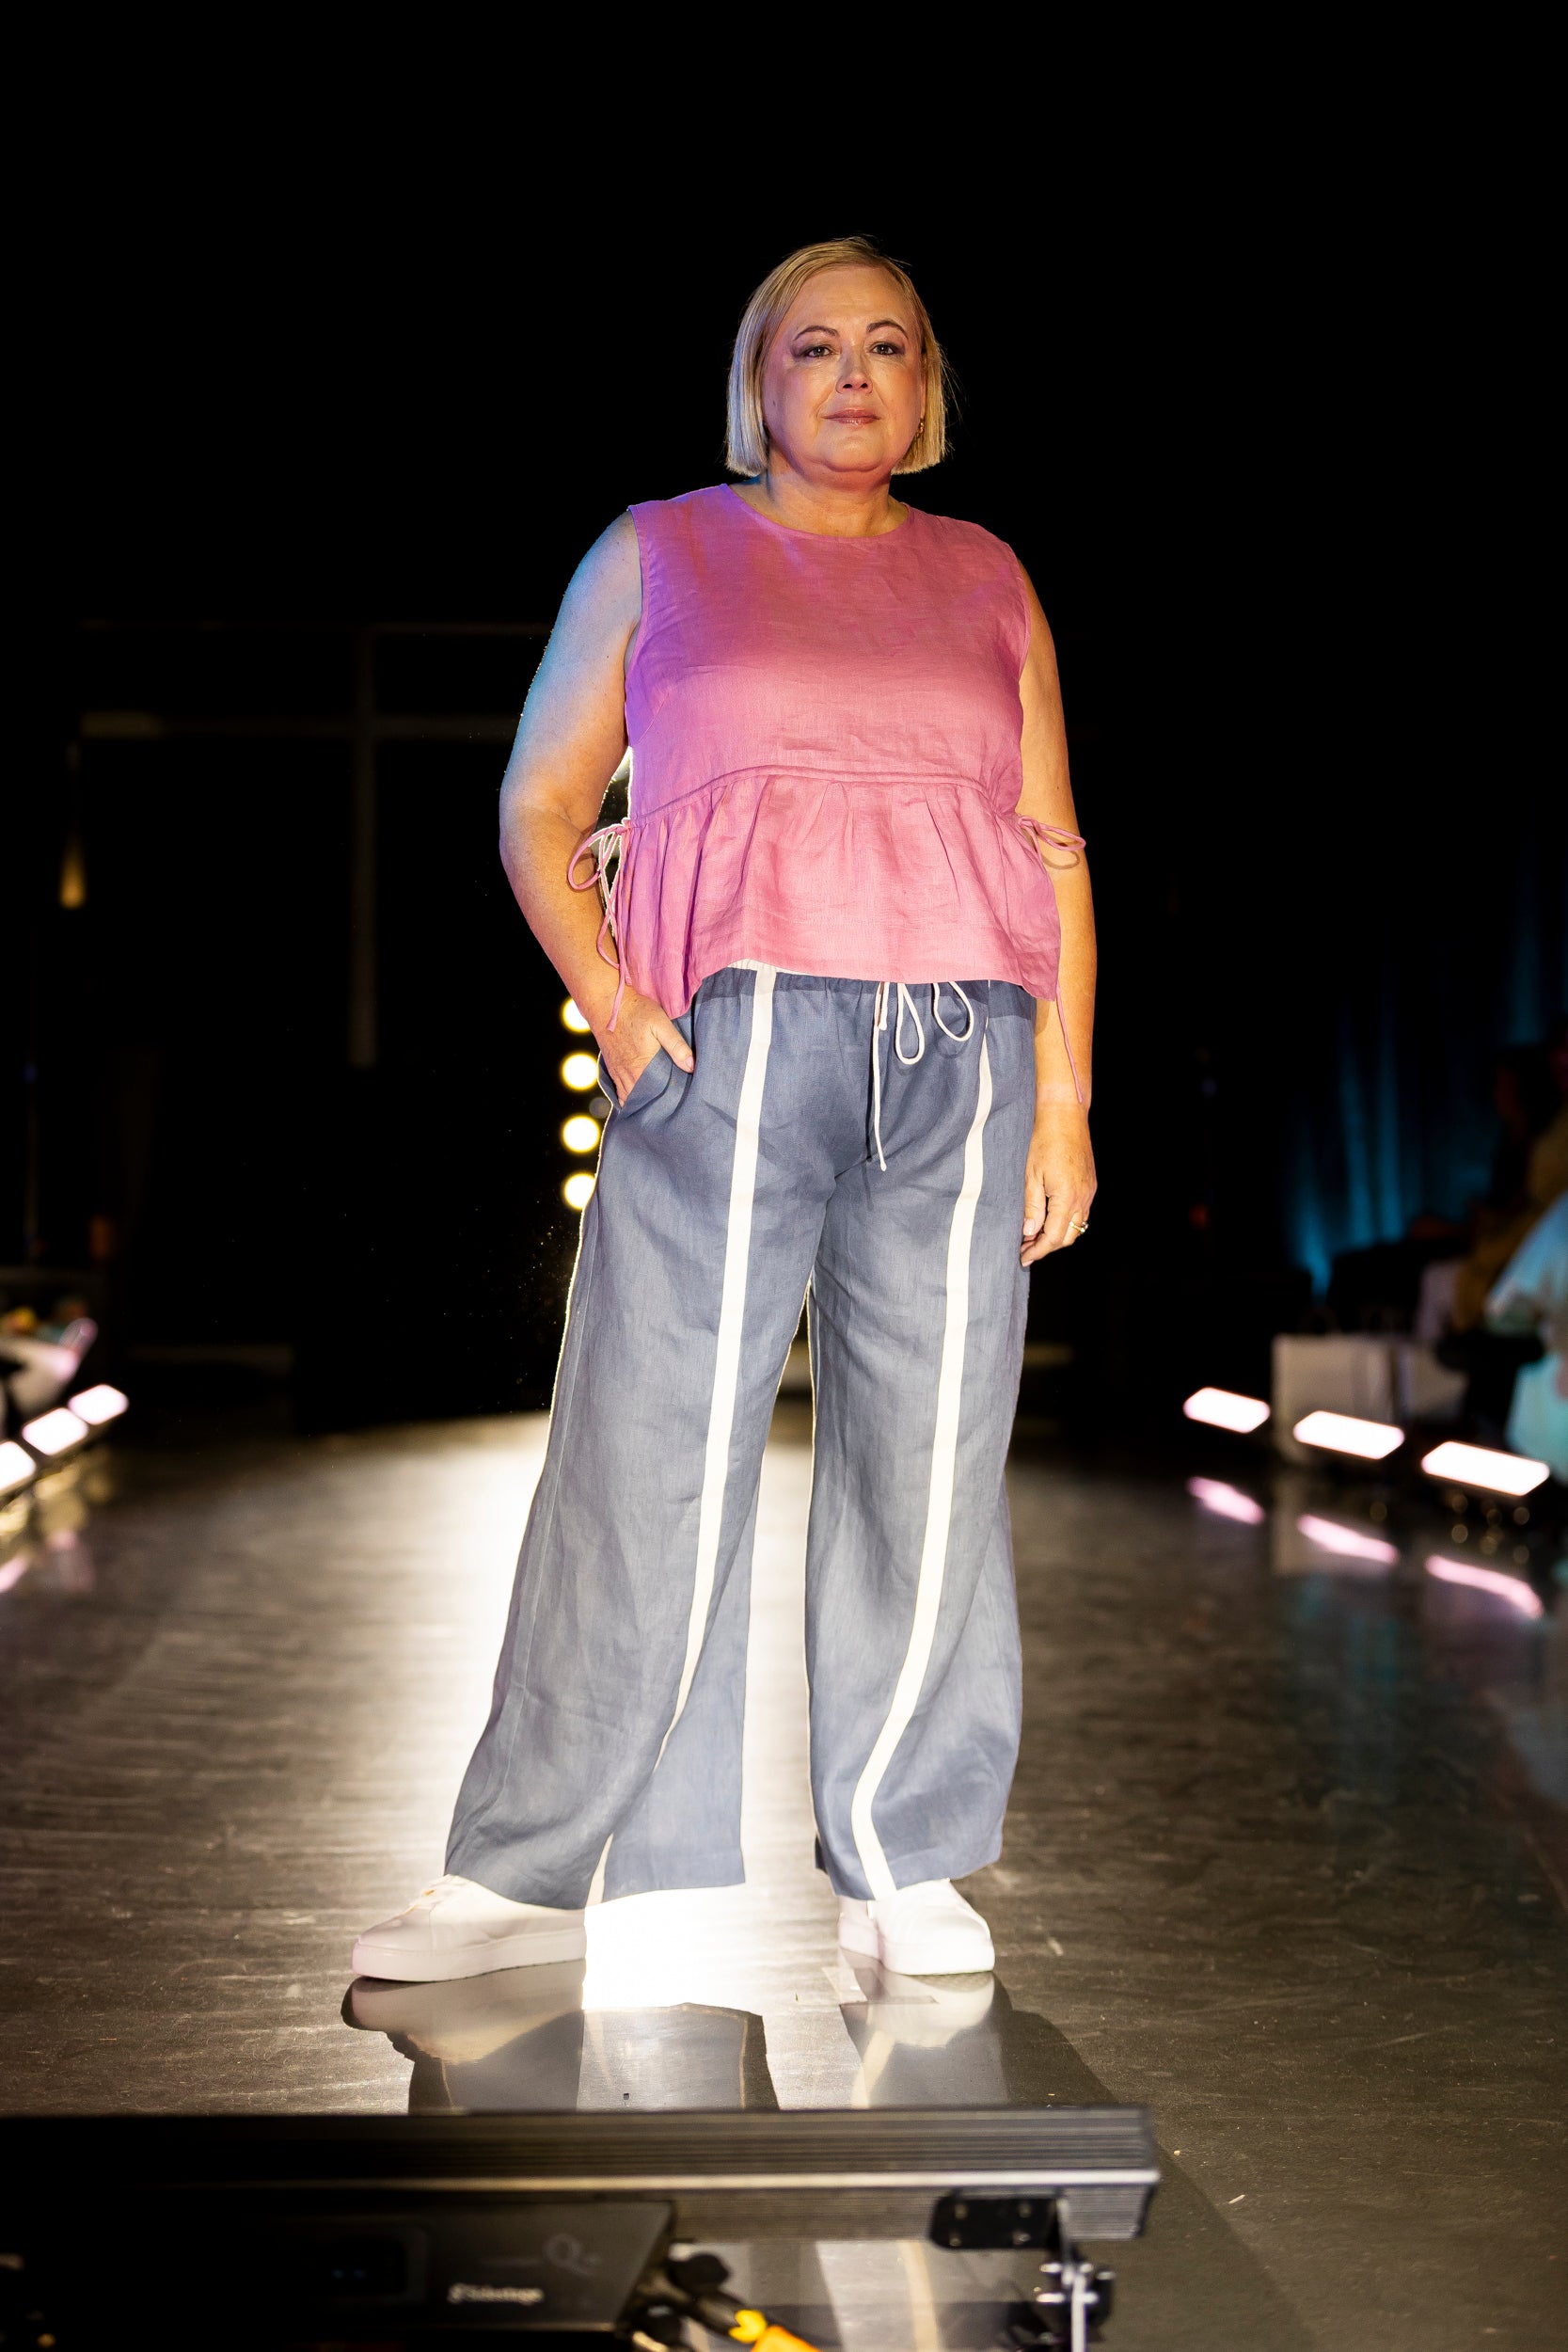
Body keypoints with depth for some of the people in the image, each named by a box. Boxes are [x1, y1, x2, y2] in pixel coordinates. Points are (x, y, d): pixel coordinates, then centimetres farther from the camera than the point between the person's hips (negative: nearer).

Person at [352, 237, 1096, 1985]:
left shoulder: (987, 581, 18)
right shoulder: (656, 555, 13)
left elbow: (1055, 854, 15)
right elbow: (537, 809, 10)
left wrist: (1065, 1095, 6)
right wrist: (608, 1003, -5)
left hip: (960, 1055, 3)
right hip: (728, 1047, -2)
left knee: (931, 1467, 2)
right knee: (650, 1456, -6)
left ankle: (904, 1867, 13)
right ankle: (525, 1873, 2)